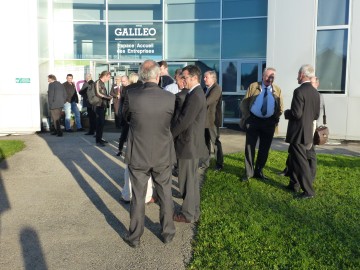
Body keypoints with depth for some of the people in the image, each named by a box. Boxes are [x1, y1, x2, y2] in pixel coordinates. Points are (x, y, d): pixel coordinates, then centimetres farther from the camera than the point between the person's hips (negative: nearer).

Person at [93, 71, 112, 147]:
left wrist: (108, 97, 4)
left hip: (103, 105, 9)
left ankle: (100, 138, 20)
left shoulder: (102, 83, 17)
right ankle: (98, 141, -6)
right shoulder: (98, 82, -9)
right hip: (99, 105, -9)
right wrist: (108, 97, -10)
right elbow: (98, 93, -17)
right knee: (100, 123, -9)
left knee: (102, 122, 11)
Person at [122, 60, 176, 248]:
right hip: (163, 155, 1)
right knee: (165, 195, 17)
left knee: (138, 197, 11)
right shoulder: (170, 98, -13)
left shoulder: (131, 96, -15)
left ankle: (135, 237, 24)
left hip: (138, 155, 0)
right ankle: (167, 233, 31)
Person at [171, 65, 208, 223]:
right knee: (191, 179, 18)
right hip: (192, 142, 10)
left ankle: (188, 214, 14)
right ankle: (194, 210, 30)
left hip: (189, 144, -10)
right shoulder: (196, 93, 13)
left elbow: (184, 121, -23)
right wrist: (172, 133, 10)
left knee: (187, 180, 1)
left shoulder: (195, 95, -20)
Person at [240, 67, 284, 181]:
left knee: (264, 148, 8)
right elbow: (243, 103, 3)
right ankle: (248, 172, 12)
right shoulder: (253, 86, 2)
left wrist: (275, 119, -2)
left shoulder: (277, 90, 6)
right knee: (249, 147, 2)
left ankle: (259, 171, 23)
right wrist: (247, 116, -6)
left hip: (269, 122, 2)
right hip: (253, 120, -2)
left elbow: (280, 108, 11)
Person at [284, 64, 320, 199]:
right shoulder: (315, 92, 6)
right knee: (293, 158, 22)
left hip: (298, 133, -8)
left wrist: (286, 113, -4)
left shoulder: (299, 91, -19)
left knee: (301, 161, -1)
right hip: (307, 132, 8)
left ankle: (309, 191, 3)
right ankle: (294, 184, 32)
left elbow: (296, 114, -23)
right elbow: (316, 115, 10)